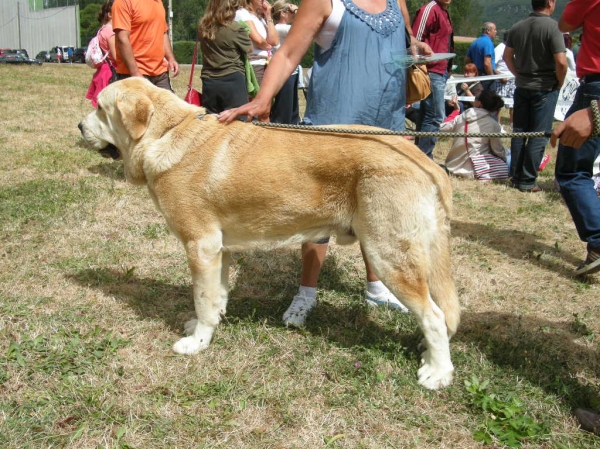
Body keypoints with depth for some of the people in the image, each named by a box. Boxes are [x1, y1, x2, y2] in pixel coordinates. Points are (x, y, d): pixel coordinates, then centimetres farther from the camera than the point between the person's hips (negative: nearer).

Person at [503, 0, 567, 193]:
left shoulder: (517, 27, 4)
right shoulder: (552, 26, -15)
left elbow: (507, 56, 11)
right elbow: (561, 61, -20)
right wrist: (559, 83, -4)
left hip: (522, 86, 6)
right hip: (545, 88, -6)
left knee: (519, 132, 12)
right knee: (539, 135, 0)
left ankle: (516, 176, 17)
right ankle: (527, 181, 2)